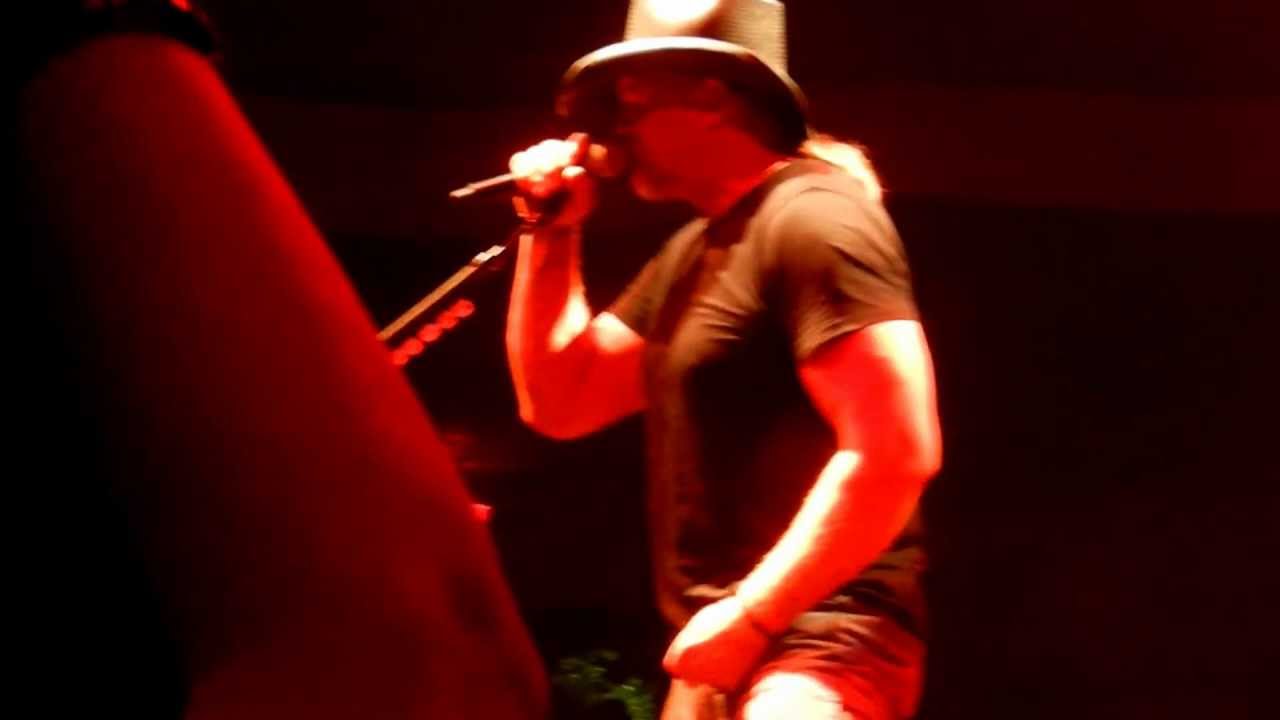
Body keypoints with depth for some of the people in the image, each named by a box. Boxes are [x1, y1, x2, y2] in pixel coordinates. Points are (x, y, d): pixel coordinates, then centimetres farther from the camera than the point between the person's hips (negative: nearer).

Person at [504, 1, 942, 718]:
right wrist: (551, 233, 9)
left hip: (816, 645, -10)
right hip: (722, 649, 10)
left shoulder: (810, 219, -13)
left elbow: (896, 450, -23)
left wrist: (749, 616, -21)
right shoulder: (694, 253, 17)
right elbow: (559, 403, 19)